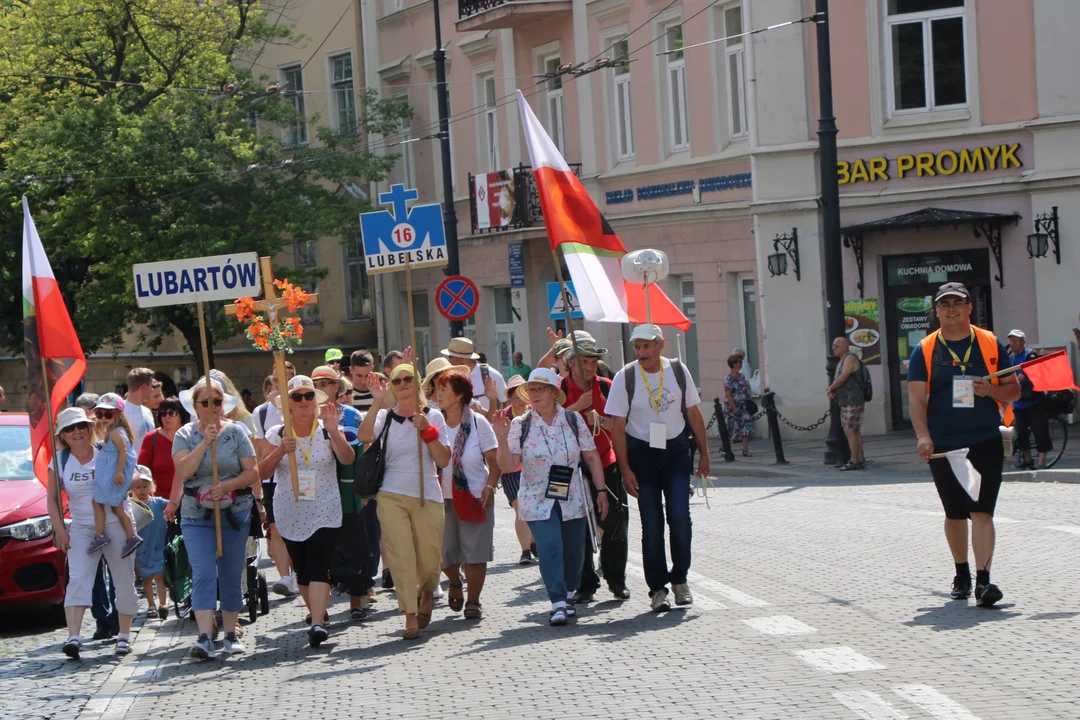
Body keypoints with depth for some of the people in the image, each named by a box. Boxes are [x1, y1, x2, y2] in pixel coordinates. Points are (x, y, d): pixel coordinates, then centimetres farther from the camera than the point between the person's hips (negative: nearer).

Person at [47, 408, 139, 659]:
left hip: (116, 523, -1)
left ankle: (124, 636, 17)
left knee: (124, 581, 3)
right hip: (81, 527, 1)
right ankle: (73, 637, -24)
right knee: (78, 580, -15)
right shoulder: (59, 461, 2)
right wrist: (59, 530, -6)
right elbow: (53, 499, 4)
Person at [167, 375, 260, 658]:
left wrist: (227, 486, -17)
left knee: (231, 575, 6)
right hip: (196, 515, -1)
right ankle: (204, 637, -18)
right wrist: (205, 442, -19)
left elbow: (253, 472, -3)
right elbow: (184, 471, -14)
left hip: (235, 514, 1)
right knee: (203, 574, -13)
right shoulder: (185, 435, 2)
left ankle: (231, 633, 19)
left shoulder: (236, 431, 2)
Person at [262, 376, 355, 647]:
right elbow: (263, 472, -1)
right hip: (290, 515, 3)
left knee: (318, 568, -15)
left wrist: (333, 431, -31)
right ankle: (317, 613, 28)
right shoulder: (277, 434, 4)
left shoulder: (328, 431, 0)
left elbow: (348, 459, -16)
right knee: (302, 569, 9)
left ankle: (317, 625, -24)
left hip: (324, 514, -2)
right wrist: (279, 452, -18)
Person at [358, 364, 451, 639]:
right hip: (392, 495, 0)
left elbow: (444, 461, -3)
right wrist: (377, 402, -20)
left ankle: (428, 592, 38)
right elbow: (364, 436, -18)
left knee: (429, 558, 6)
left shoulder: (433, 416, 4)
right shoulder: (385, 416, 4)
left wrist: (427, 430, -14)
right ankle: (411, 616, -2)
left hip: (427, 495, 0)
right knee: (400, 555, -8)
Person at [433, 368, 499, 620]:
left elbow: (494, 458, -1)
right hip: (443, 496, 2)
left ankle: (473, 601, 12)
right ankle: (455, 581, 37)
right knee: (443, 552, 5)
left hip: (475, 496, -2)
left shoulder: (477, 422, -3)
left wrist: (490, 487, -11)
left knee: (475, 552, -2)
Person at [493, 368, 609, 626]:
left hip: (572, 500, 2)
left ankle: (569, 593, 32)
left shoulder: (573, 421, 2)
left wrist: (601, 491, 3)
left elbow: (592, 457, 6)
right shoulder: (520, 425, -2)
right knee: (550, 548, -15)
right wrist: (502, 438, -22)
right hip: (538, 501, -2)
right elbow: (508, 464, -7)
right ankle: (558, 603, -12)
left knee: (574, 551, 8)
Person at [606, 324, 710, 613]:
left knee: (680, 517, -8)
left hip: (676, 451, 1)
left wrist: (703, 453, 8)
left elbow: (693, 414, 8)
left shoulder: (678, 371, -2)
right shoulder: (625, 378, -9)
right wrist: (625, 469, -10)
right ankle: (657, 588, 7)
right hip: (641, 453, -1)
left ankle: (679, 579, 11)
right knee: (651, 524, -2)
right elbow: (617, 427, -6)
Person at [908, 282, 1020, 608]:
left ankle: (983, 581, -15)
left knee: (981, 511, -11)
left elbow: (1014, 390, 9)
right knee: (955, 513, 12)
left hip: (986, 442, -1)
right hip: (943, 446, 1)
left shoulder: (990, 343, 5)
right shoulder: (925, 350, 3)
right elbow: (916, 398, -4)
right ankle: (962, 574, 29)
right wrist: (923, 436, -19)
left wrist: (992, 390, -13)